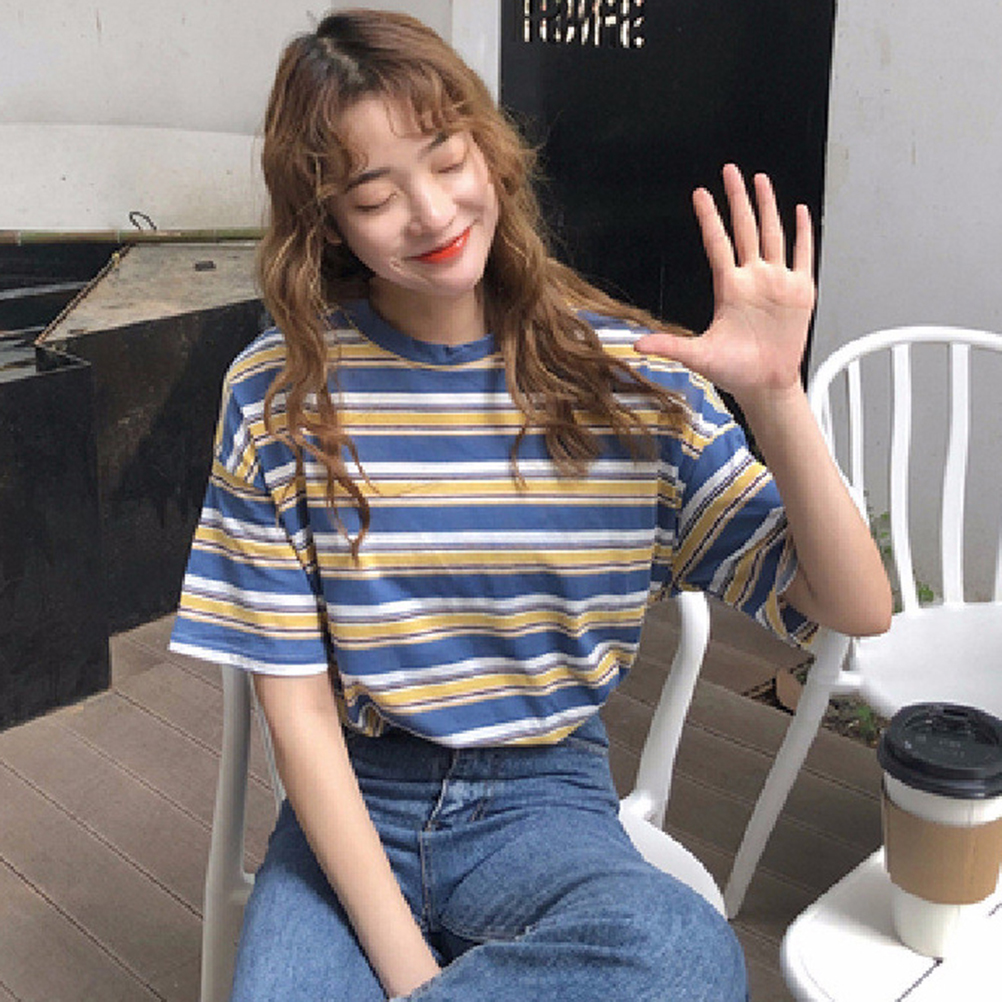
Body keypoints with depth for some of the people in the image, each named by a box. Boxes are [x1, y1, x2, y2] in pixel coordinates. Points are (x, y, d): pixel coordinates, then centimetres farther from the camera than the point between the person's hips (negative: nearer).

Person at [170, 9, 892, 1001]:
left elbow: (855, 608, -5)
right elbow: (297, 703, -6)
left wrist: (776, 397, -21)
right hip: (352, 803, 0)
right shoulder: (277, 395, -6)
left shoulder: (629, 373, -5)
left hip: (542, 799, 1)